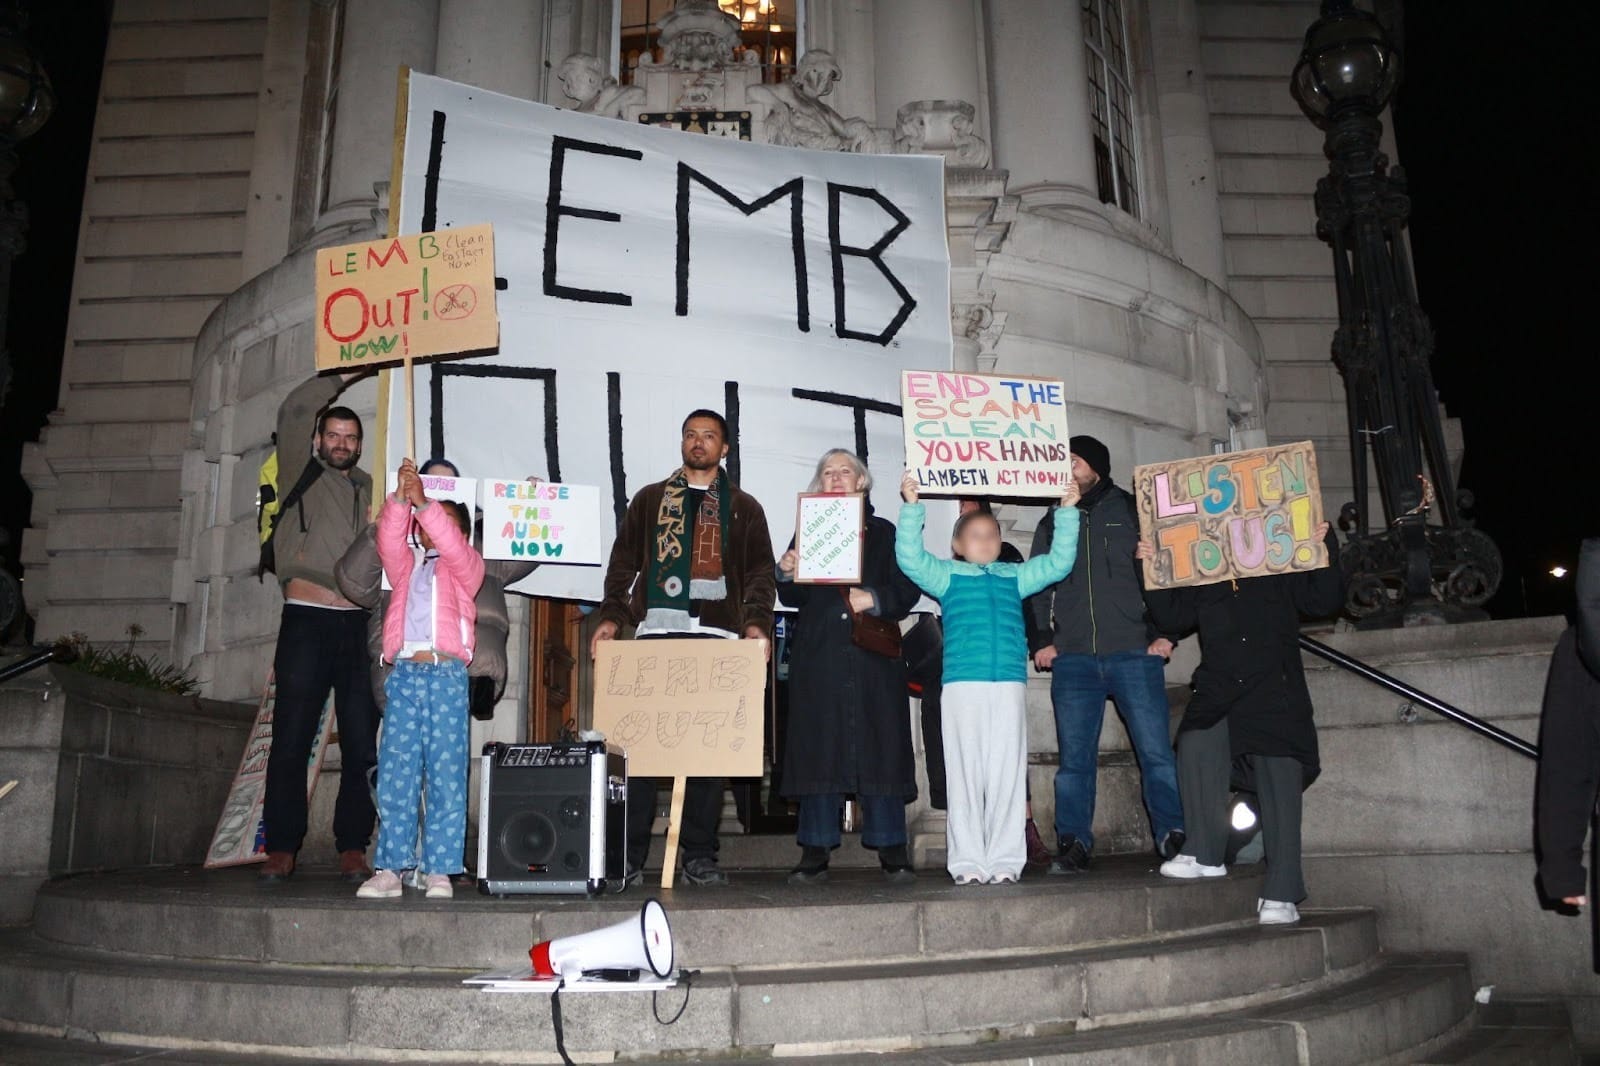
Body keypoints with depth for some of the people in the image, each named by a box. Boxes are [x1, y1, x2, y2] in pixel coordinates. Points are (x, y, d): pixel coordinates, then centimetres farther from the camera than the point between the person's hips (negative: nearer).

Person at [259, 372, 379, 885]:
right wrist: (341, 377, 2)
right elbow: (292, 413, 0)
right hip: (307, 619, -2)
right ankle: (282, 847, 3)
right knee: (291, 738, -3)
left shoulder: (371, 489, 20)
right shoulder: (301, 475, 12)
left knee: (362, 742, 0)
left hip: (360, 625, 2)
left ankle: (353, 847, 5)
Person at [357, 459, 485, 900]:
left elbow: (453, 545, -8)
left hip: (447, 674, -3)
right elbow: (389, 541, 2)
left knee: (446, 775, -3)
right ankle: (389, 869, 6)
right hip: (404, 673, 3)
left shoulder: (466, 567, 13)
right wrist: (400, 499, -12)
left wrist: (424, 502, -16)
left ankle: (440, 871, 1)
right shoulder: (406, 564, 21)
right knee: (395, 774, 1)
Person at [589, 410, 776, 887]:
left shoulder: (744, 507, 16)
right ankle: (630, 856, 3)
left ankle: (700, 857, 7)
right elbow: (622, 563, 13)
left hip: (718, 637, 0)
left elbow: (760, 573, 9)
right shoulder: (649, 499, 18)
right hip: (656, 632, 0)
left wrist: (756, 623, -8)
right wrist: (611, 617, -1)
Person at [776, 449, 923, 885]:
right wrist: (787, 575, -11)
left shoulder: (883, 533, 13)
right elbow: (793, 598, 9)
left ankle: (890, 849, 3)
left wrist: (875, 599, -12)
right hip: (818, 657, 1)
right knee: (818, 746, -2)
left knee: (880, 745, -3)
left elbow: (907, 590, 5)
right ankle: (815, 852, 3)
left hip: (873, 656, -1)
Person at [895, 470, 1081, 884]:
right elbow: (910, 557, -2)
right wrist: (911, 506, -9)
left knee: (1008, 772, 2)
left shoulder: (1013, 576, 20)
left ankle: (1005, 859, 8)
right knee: (965, 773, -1)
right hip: (963, 684, -3)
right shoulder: (947, 574, 11)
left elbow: (1058, 562, 20)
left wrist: (1067, 511, 15)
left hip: (1010, 684, 3)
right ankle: (967, 862, 4)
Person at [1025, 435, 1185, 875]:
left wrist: (1165, 633, -4)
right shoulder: (1052, 524, 18)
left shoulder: (1133, 511, 9)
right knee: (1074, 757, 1)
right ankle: (1073, 845, 6)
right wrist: (1040, 641, 6)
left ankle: (1174, 838, 5)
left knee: (1156, 751, -4)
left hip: (1134, 654, -2)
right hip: (1073, 660, 3)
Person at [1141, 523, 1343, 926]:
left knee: (1280, 789, -5)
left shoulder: (1281, 571, 11)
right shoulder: (1198, 578, 17)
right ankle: (1205, 855, -13)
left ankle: (1281, 895, -1)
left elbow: (1323, 602, 5)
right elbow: (1172, 619, 10)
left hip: (1275, 696, -1)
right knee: (1195, 747, -26)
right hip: (1218, 694, 2)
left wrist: (1325, 549, -6)